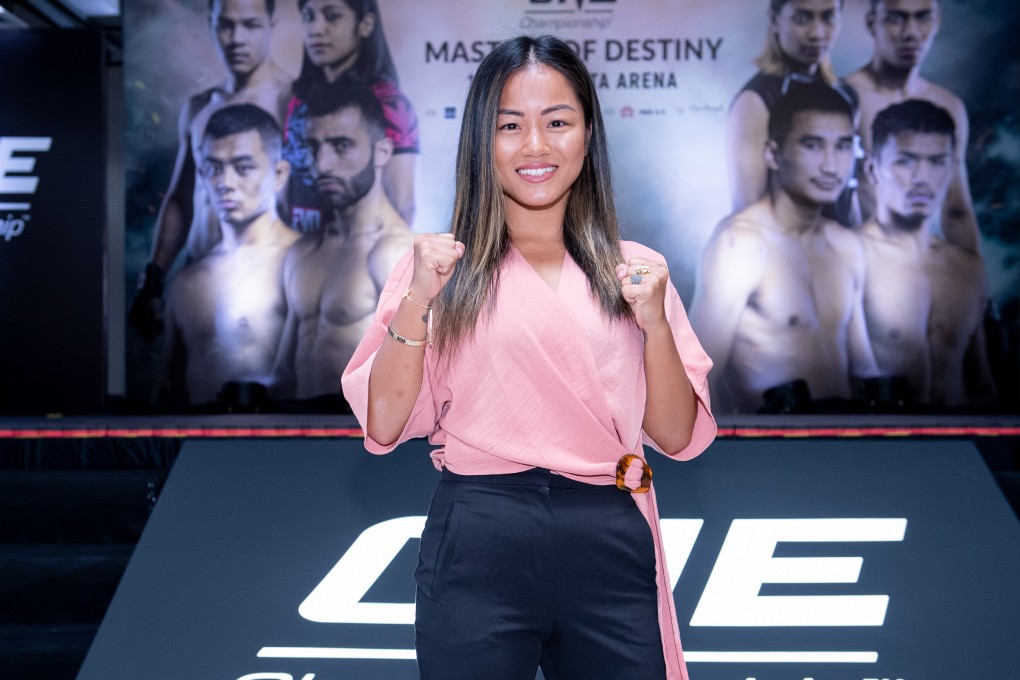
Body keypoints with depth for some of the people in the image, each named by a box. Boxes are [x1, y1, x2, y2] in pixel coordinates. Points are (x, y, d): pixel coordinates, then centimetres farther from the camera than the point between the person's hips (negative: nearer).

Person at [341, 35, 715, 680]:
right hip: (478, 548, -2)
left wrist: (655, 323, -9)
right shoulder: (444, 265, 2)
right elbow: (383, 426, -4)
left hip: (611, 553, 2)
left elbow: (678, 437, 4)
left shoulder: (634, 270, 7)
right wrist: (417, 301, -14)